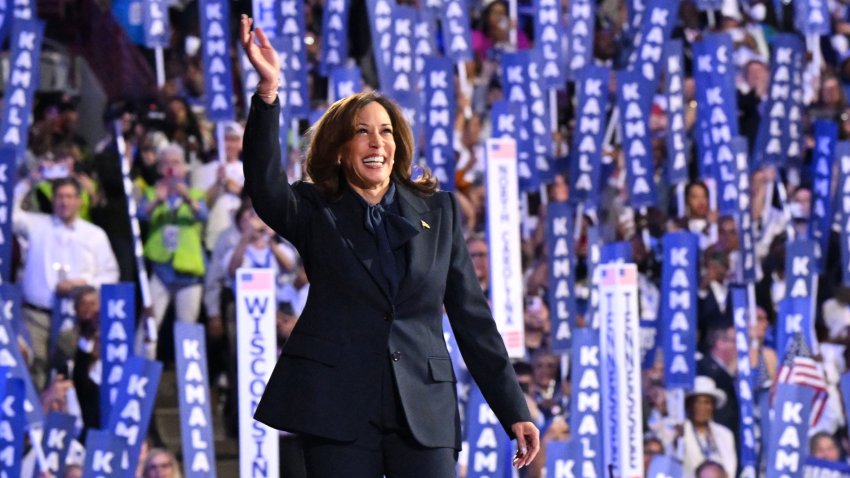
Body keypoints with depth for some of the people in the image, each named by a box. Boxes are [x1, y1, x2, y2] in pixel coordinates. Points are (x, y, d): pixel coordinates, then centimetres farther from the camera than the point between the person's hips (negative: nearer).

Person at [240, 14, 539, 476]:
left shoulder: (438, 212, 13)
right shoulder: (316, 212, 8)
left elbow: (472, 315, 14)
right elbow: (264, 187, -14)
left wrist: (513, 411, 10)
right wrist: (268, 88, -26)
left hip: (425, 411, 1)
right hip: (339, 408, -1)